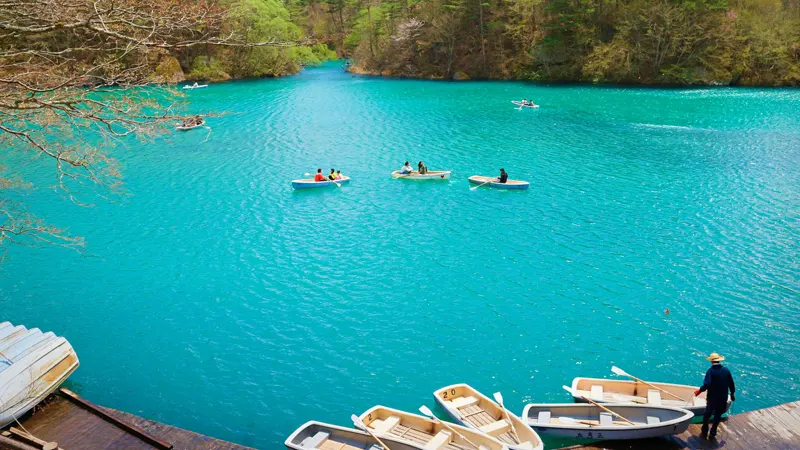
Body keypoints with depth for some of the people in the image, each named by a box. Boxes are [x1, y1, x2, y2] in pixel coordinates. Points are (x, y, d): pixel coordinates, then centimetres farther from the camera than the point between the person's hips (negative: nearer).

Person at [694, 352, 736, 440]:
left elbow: (706, 384, -26)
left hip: (712, 397, -3)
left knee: (708, 414, 17)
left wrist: (699, 391, -12)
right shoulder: (726, 370, -4)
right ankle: (712, 433, 23)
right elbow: (731, 384, 2)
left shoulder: (711, 371, -16)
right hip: (723, 398, 3)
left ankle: (704, 431, 29)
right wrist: (732, 394, 17)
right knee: (718, 415, 16)